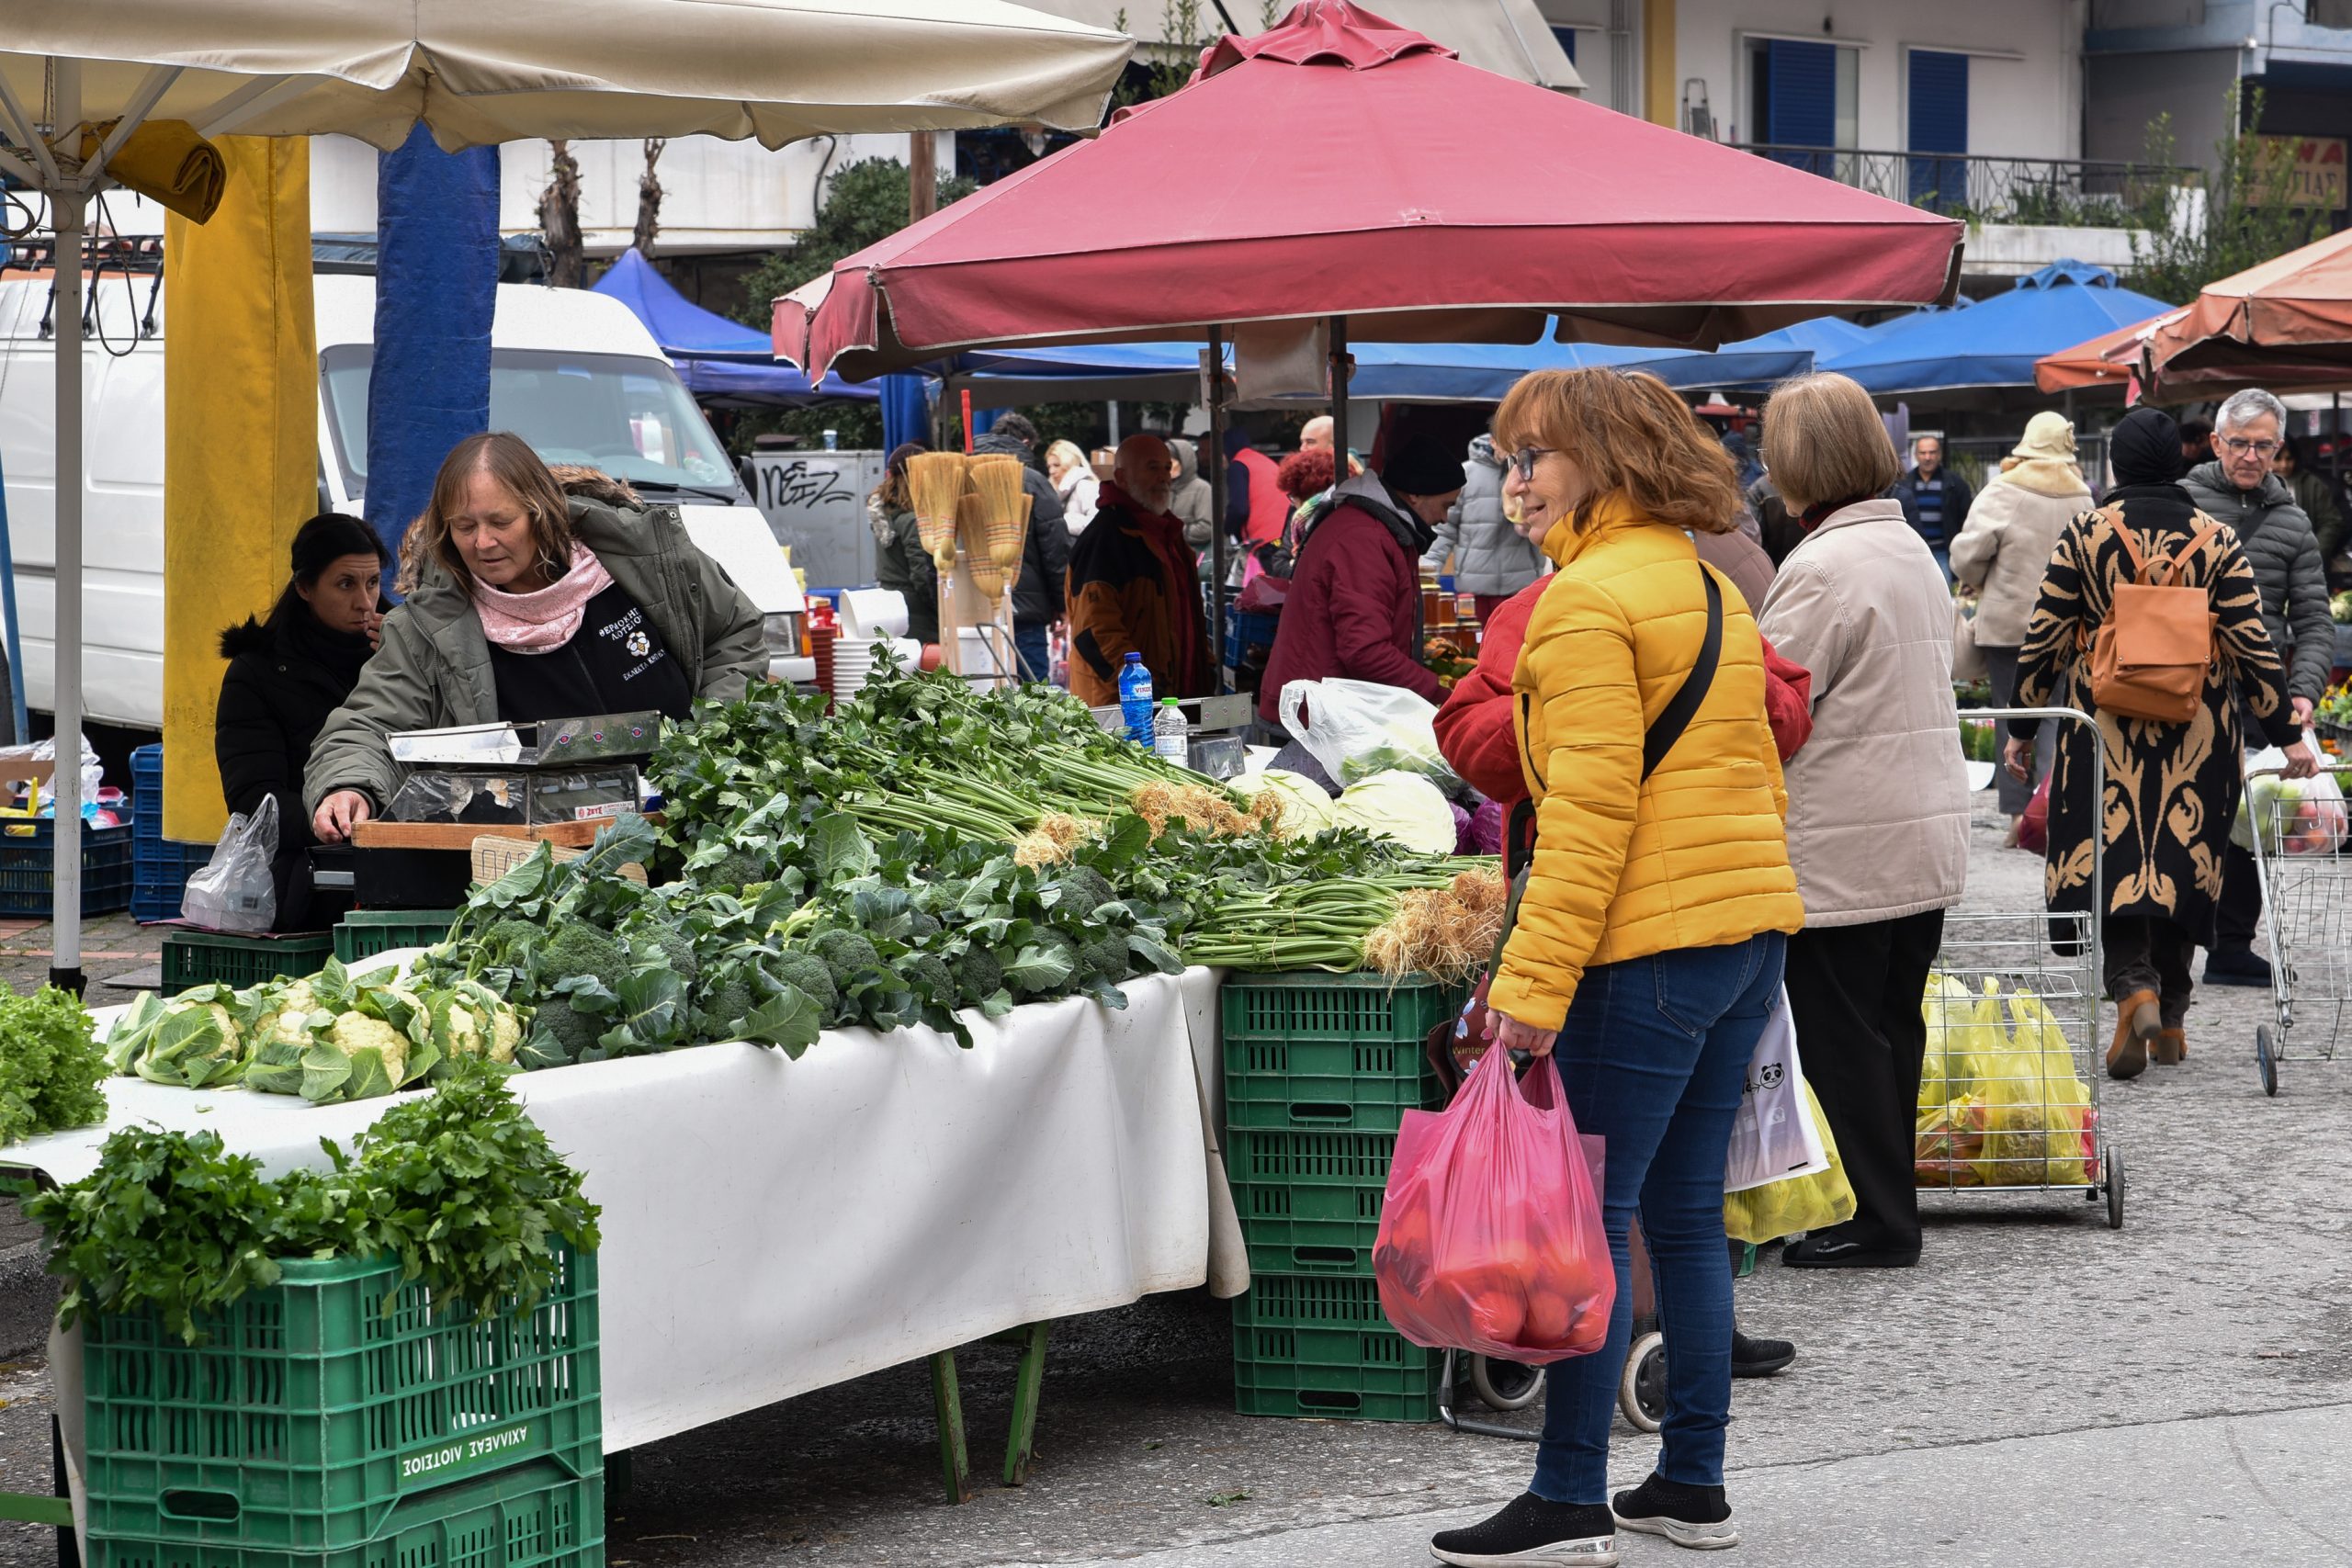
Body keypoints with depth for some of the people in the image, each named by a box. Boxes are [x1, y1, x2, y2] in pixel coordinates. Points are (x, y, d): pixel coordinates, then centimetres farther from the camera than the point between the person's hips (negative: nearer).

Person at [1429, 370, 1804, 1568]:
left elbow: (1590, 807, -18)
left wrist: (1532, 982, -19)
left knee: (1588, 1219, -4)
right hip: (1751, 929, 9)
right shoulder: (1712, 592, 16)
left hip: (1648, 946, -9)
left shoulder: (1587, 600, -12)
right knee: (1685, 1216, 14)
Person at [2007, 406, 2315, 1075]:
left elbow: (2043, 640, -1)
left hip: (2104, 728, -2)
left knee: (2112, 862, 1)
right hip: (2198, 739, 2)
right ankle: (2171, 1020, 16)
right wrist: (2287, 734, 4)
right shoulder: (2216, 539, 1)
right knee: (2181, 863, 11)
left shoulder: (2083, 535, -2)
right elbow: (2253, 644, -2)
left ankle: (2133, 985, -23)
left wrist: (2022, 729, 9)